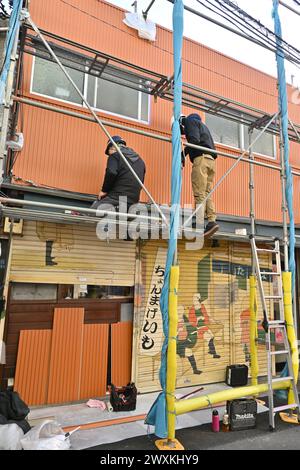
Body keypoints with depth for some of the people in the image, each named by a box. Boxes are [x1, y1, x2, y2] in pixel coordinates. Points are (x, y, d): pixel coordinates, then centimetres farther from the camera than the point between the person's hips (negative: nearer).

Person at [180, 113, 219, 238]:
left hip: (201, 158, -8)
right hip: (211, 160, 8)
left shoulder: (190, 121, 10)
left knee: (199, 194, -13)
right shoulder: (202, 125, 35)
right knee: (207, 193, 2)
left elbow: (194, 140, -10)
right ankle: (212, 221, -10)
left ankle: (199, 225, -18)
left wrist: (184, 153, -9)